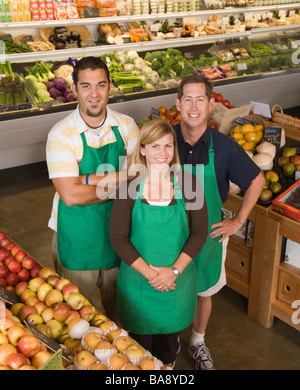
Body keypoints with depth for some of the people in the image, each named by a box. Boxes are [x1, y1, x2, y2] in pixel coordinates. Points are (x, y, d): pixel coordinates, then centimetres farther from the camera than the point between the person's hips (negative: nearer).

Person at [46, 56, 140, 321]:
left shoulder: (126, 125, -5)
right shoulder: (61, 134, -16)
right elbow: (70, 195, -24)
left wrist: (88, 180, -25)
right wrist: (119, 182, -17)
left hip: (118, 229, 3)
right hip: (77, 237, -3)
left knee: (118, 306, 24)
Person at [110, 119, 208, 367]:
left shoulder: (189, 185, -10)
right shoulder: (130, 188, -13)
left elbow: (200, 232, -6)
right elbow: (118, 239, -11)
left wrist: (174, 271, -14)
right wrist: (150, 273, -16)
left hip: (177, 278, 1)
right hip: (138, 278, -1)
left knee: (169, 334, 22)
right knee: (140, 338, 17)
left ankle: (167, 365, 50)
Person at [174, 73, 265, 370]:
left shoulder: (223, 147, -15)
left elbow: (257, 180, -1)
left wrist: (238, 222, -3)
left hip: (209, 233, 0)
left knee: (203, 292, 19)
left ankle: (198, 342, 45)